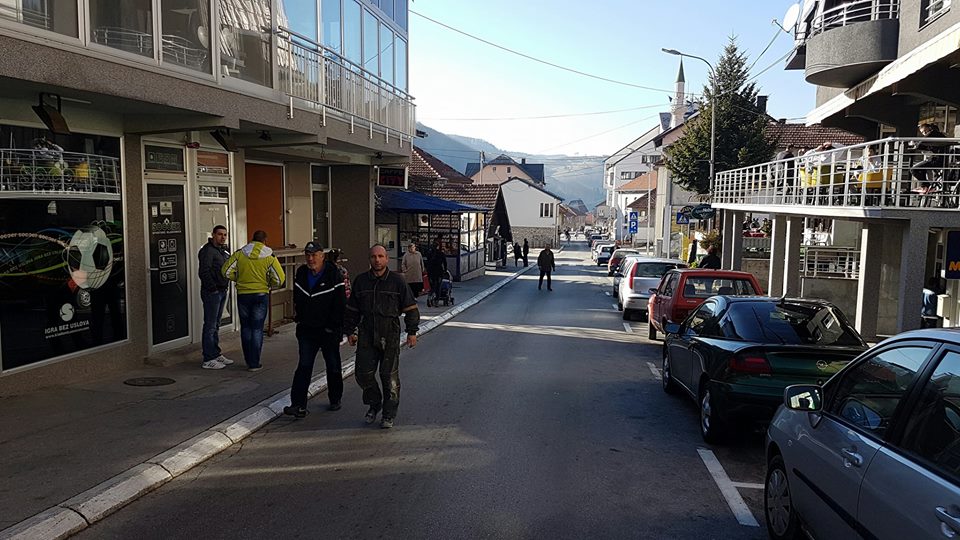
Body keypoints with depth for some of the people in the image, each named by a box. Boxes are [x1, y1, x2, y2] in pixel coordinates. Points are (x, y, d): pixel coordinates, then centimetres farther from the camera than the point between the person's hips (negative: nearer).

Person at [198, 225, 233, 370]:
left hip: (222, 291, 9)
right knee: (210, 326, -5)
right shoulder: (208, 250, -13)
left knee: (216, 325, 16)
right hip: (212, 292, -9)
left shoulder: (223, 250, 16)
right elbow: (203, 272, -20)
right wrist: (213, 287, -18)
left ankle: (216, 354, 25)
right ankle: (208, 360, -1)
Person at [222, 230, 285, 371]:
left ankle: (249, 361, 18)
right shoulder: (269, 257, -6)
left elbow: (226, 271, -4)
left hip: (243, 294, 2)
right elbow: (279, 279, -10)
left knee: (246, 328, 14)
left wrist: (238, 279, 12)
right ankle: (254, 363, 6)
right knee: (257, 328, 5)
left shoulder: (239, 253, -2)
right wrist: (269, 285, 10)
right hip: (261, 295, -2)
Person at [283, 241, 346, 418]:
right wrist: (299, 318, 15)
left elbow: (340, 304, -13)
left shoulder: (334, 275, -13)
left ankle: (335, 400, 27)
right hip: (306, 329, 4)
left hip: (329, 330, -3)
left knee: (333, 367, 11)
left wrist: (335, 327, -14)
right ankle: (298, 405, -5)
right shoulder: (301, 273, 4)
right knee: (304, 366, -3)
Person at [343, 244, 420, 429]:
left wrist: (412, 332, -2)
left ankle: (389, 414, 16)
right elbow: (352, 309, 15)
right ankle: (374, 404, 27)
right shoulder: (360, 281, 7)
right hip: (366, 335, 3)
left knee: (389, 375, 2)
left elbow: (410, 308, 2)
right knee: (363, 373, 3)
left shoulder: (397, 281, -1)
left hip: (390, 336, -3)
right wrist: (350, 331, 12)